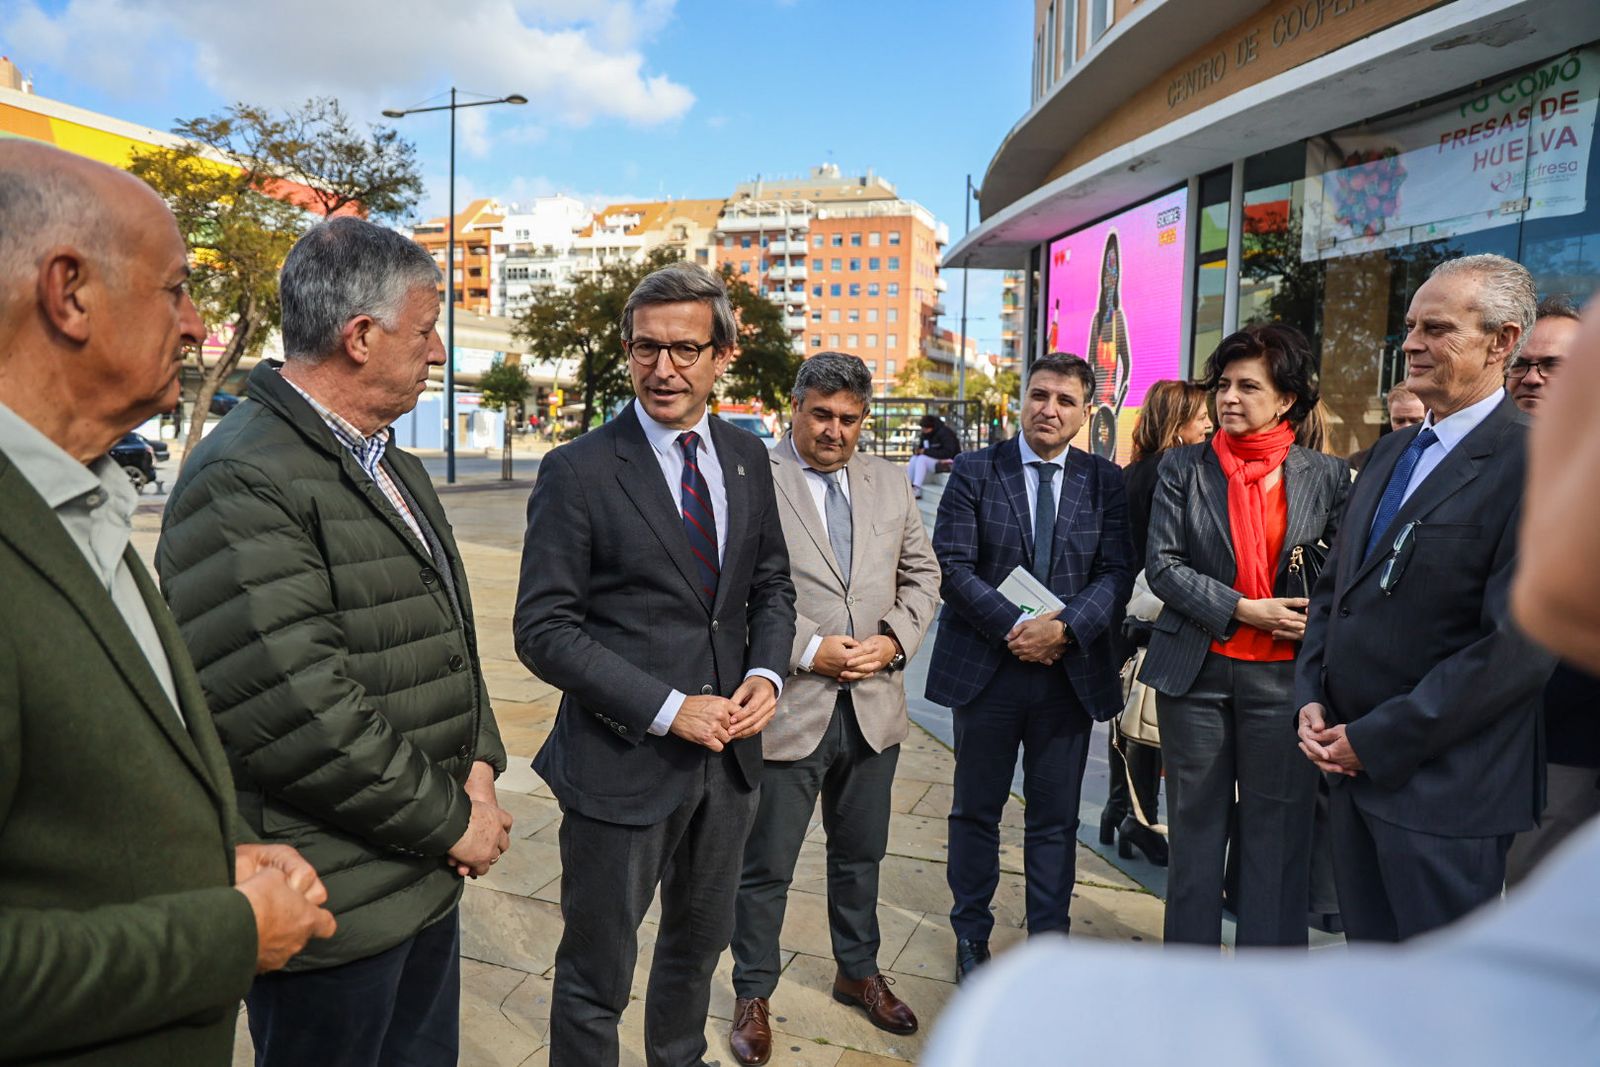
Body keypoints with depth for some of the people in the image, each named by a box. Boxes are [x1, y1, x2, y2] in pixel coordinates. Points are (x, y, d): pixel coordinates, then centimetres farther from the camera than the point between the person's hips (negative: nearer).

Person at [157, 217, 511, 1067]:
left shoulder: (392, 467, 10)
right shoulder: (243, 481, -20)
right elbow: (291, 710, -26)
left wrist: (477, 765, 0)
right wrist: (448, 819, -16)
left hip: (428, 871, 9)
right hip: (335, 900, -8)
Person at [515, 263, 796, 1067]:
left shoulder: (748, 458, 3)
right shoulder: (577, 472, -13)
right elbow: (544, 631, -14)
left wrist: (766, 675, -7)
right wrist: (668, 710, -19)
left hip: (727, 755, 6)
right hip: (622, 761, -5)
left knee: (698, 947, 26)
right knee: (596, 981, 12)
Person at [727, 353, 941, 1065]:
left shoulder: (888, 483, 8)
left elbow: (922, 573, 11)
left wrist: (894, 639, -5)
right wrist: (807, 650, -19)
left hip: (874, 705, 5)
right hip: (789, 707, -5)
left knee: (860, 854, 23)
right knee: (766, 867, 11)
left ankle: (858, 971, 45)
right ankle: (753, 997, 32)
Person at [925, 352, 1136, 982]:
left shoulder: (1106, 482, 4)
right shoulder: (975, 472, 0)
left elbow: (1117, 573, -3)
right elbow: (952, 564, -8)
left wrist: (1065, 627, -19)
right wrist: (1014, 626, -17)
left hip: (1071, 671, 1)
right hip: (986, 669, -1)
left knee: (1055, 820, 11)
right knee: (976, 811, 13)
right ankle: (972, 935, 31)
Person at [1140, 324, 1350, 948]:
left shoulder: (1327, 476, 3)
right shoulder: (1184, 468, 2)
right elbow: (1162, 564, -5)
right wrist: (1244, 609, -14)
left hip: (1284, 676, 0)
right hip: (1196, 669, 1)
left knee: (1278, 831, 6)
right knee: (1195, 825, 11)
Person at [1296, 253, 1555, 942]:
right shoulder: (1393, 452, 12)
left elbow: (1519, 645, -21)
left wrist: (1373, 741, -17)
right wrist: (1313, 702, 2)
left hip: (1442, 788, -7)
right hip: (1354, 765, 7)